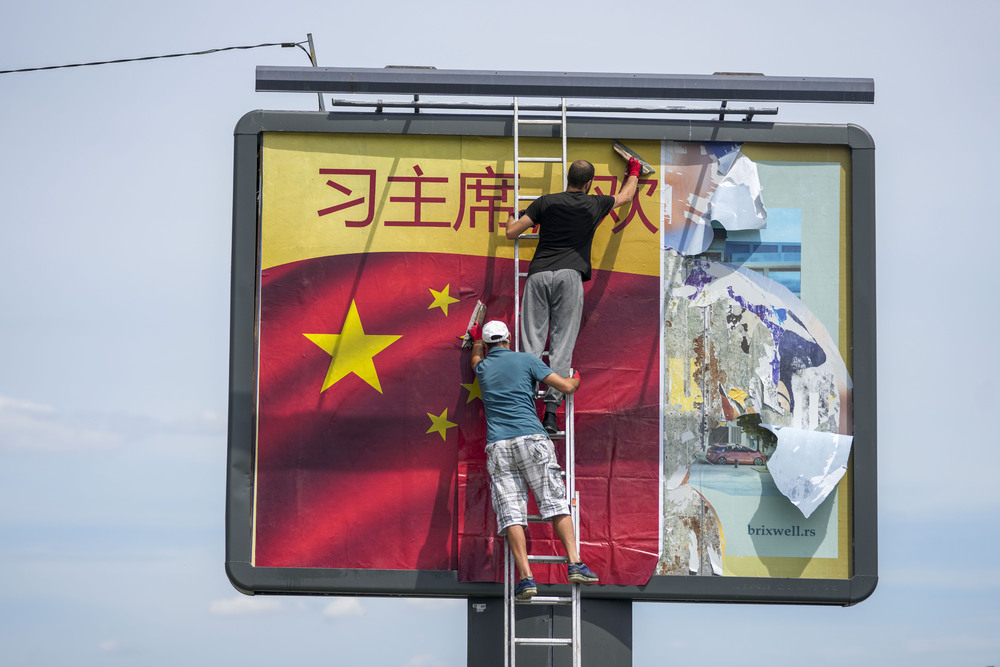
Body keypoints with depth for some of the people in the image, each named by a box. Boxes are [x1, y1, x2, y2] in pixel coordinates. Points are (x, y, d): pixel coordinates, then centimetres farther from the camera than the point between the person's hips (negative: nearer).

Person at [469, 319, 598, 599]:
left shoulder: (483, 368, 19)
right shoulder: (526, 360, 10)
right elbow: (566, 387, 9)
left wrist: (477, 338, 67)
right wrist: (576, 380, 32)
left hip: (498, 446, 2)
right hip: (531, 439, -2)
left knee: (511, 514, -5)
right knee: (556, 503, -2)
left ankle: (526, 577, -16)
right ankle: (575, 564, -14)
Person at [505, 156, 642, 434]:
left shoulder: (546, 202, 12)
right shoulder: (594, 205, 15)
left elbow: (511, 233, 13)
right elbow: (625, 195, 36)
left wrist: (512, 219, 36)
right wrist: (633, 173, 56)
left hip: (538, 274, 1)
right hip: (569, 275, -1)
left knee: (532, 341, -2)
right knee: (562, 344, -3)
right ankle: (551, 408, -13)